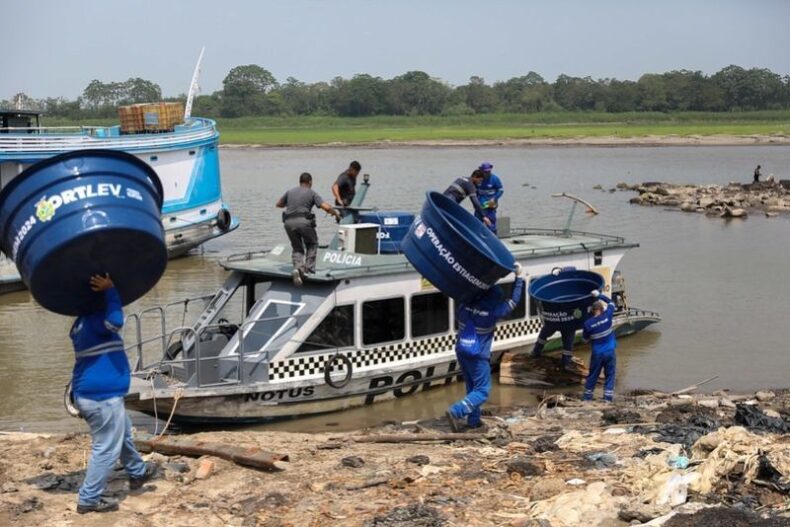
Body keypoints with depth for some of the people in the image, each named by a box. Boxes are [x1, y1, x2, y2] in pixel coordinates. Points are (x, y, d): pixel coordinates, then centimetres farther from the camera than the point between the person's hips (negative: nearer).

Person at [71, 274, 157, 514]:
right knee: (107, 449, -1)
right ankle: (89, 499, 6)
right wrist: (110, 290, -30)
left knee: (123, 433, 29)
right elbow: (115, 321, -39)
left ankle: (137, 472, 47)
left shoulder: (83, 322, 13)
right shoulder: (95, 319, -18)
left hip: (89, 394, 11)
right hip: (102, 396, -11)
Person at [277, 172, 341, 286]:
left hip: (288, 222, 3)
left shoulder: (290, 192, 19)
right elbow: (326, 207, -3)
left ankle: (298, 267, -10)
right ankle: (309, 268, 10)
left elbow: (279, 204, 33)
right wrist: (335, 213, 15)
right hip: (303, 221, -3)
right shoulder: (312, 193, 8)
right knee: (312, 244, 21)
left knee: (297, 247, 16)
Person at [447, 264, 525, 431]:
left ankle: (473, 420, 23)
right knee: (482, 390, 0)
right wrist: (519, 277, -1)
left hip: (461, 352, 7)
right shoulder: (493, 311, -16)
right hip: (478, 356, -7)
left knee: (472, 387, 19)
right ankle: (456, 412, -16)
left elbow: (458, 317, 19)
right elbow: (514, 300, -7)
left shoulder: (465, 306, -3)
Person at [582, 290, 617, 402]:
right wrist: (599, 295, 11)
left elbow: (585, 337, 2)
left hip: (597, 354, 0)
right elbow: (611, 302, 8)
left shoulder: (588, 323, -13)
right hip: (610, 352, 0)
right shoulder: (607, 316, -11)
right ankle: (608, 397, 8)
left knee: (592, 375, 13)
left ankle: (587, 397, 21)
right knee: (609, 375, 10)